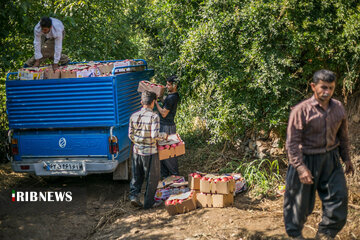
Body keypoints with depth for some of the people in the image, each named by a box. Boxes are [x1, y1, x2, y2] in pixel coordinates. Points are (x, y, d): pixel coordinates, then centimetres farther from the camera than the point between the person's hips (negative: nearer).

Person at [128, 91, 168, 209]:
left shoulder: (134, 116, 0)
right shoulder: (154, 116, -16)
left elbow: (130, 135, 4)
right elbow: (155, 135, -22)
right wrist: (164, 136, -4)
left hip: (137, 151, 5)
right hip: (150, 153, -5)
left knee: (136, 176, 20)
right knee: (152, 178, 10)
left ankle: (134, 195, 7)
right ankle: (148, 203, 17)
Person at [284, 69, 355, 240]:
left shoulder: (338, 108, 0)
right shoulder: (301, 110, -17)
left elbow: (342, 135, 14)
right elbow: (292, 143, -17)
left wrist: (346, 158, 18)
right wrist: (300, 167, -22)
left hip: (331, 159, 5)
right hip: (307, 160, -5)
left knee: (339, 197, 4)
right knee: (300, 200, 7)